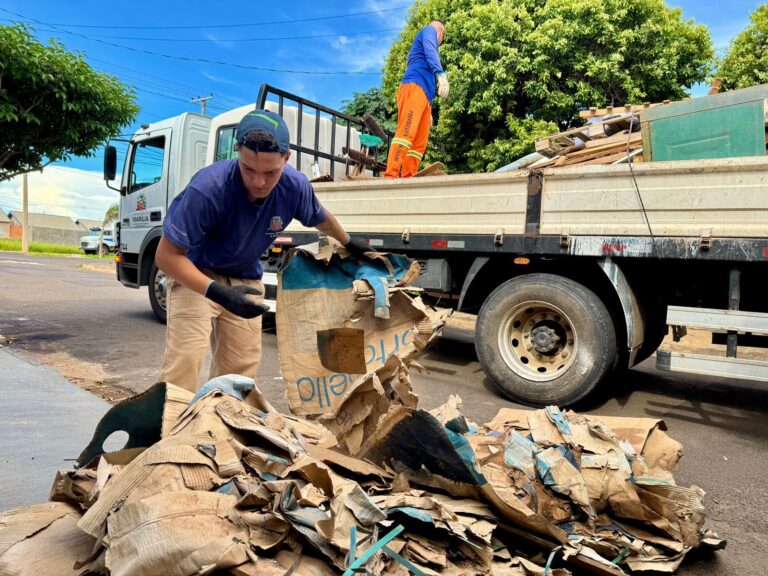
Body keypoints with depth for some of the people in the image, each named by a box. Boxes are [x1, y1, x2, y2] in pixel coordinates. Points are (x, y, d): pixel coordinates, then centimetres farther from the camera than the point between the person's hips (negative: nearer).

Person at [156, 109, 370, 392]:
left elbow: (320, 218, 5)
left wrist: (349, 243, 22)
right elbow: (166, 255, -27)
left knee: (240, 370, 6)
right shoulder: (208, 188, -34)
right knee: (184, 362, -18)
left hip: (246, 280, 4)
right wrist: (218, 293, -40)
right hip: (195, 274, -4)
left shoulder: (295, 186, -20)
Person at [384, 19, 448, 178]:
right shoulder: (429, 30, 16)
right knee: (406, 131, -23)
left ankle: (407, 177, -12)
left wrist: (429, 111, 32)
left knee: (420, 141, -4)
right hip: (414, 87, -9)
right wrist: (441, 74, -25)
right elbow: (430, 52, -8)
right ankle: (391, 175, -34)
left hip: (423, 93, 9)